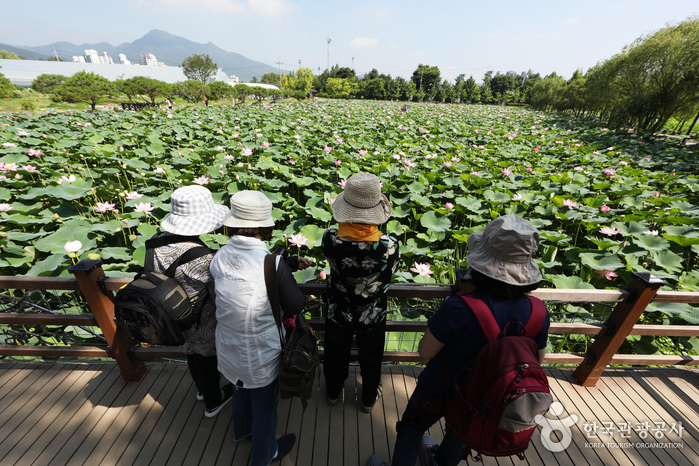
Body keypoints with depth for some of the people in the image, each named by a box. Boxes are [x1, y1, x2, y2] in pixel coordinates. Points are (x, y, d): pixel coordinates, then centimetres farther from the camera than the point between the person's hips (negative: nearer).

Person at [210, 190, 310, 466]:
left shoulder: (220, 257, -12)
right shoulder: (272, 264, -30)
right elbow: (296, 305, -18)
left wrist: (291, 262, -3)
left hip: (229, 347, 6)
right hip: (259, 353, -6)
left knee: (242, 389, 34)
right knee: (264, 405, 22)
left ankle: (242, 430, 63)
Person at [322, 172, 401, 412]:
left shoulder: (330, 239, -30)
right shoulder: (389, 246, -32)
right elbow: (391, 270, -12)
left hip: (338, 313, 1)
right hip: (373, 317, 0)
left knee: (336, 355, 30)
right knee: (370, 359, 29)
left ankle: (333, 392, 58)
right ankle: (369, 399, 56)